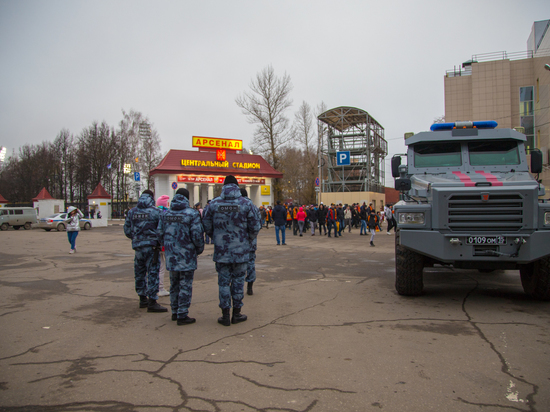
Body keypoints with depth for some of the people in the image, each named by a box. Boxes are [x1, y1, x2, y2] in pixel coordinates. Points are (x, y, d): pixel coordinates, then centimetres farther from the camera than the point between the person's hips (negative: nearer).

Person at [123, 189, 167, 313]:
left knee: (139, 273, 17)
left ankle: (143, 299, 28)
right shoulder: (155, 211, -7)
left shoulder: (132, 212, 6)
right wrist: (159, 241, 9)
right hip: (151, 246, -5)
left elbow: (127, 230, 9)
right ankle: (152, 302, -2)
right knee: (152, 273, -2)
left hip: (137, 247, 5)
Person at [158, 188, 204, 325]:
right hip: (187, 257, -6)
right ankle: (182, 315, 6)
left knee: (174, 284, 18)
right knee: (185, 286, 2)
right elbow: (197, 235, -14)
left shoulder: (165, 214, 6)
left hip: (171, 257, 6)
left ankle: (175, 312, 28)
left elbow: (160, 234, 8)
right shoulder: (192, 214, -12)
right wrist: (199, 249, 3)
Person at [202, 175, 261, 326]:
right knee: (238, 281, 11)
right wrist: (248, 240, 14)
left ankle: (225, 315, 14)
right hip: (241, 251, -1)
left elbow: (207, 226, 1)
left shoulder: (214, 204, -3)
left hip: (221, 251, 1)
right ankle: (236, 313, 20)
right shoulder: (247, 204, -6)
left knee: (224, 282, 9)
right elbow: (255, 227, -5)